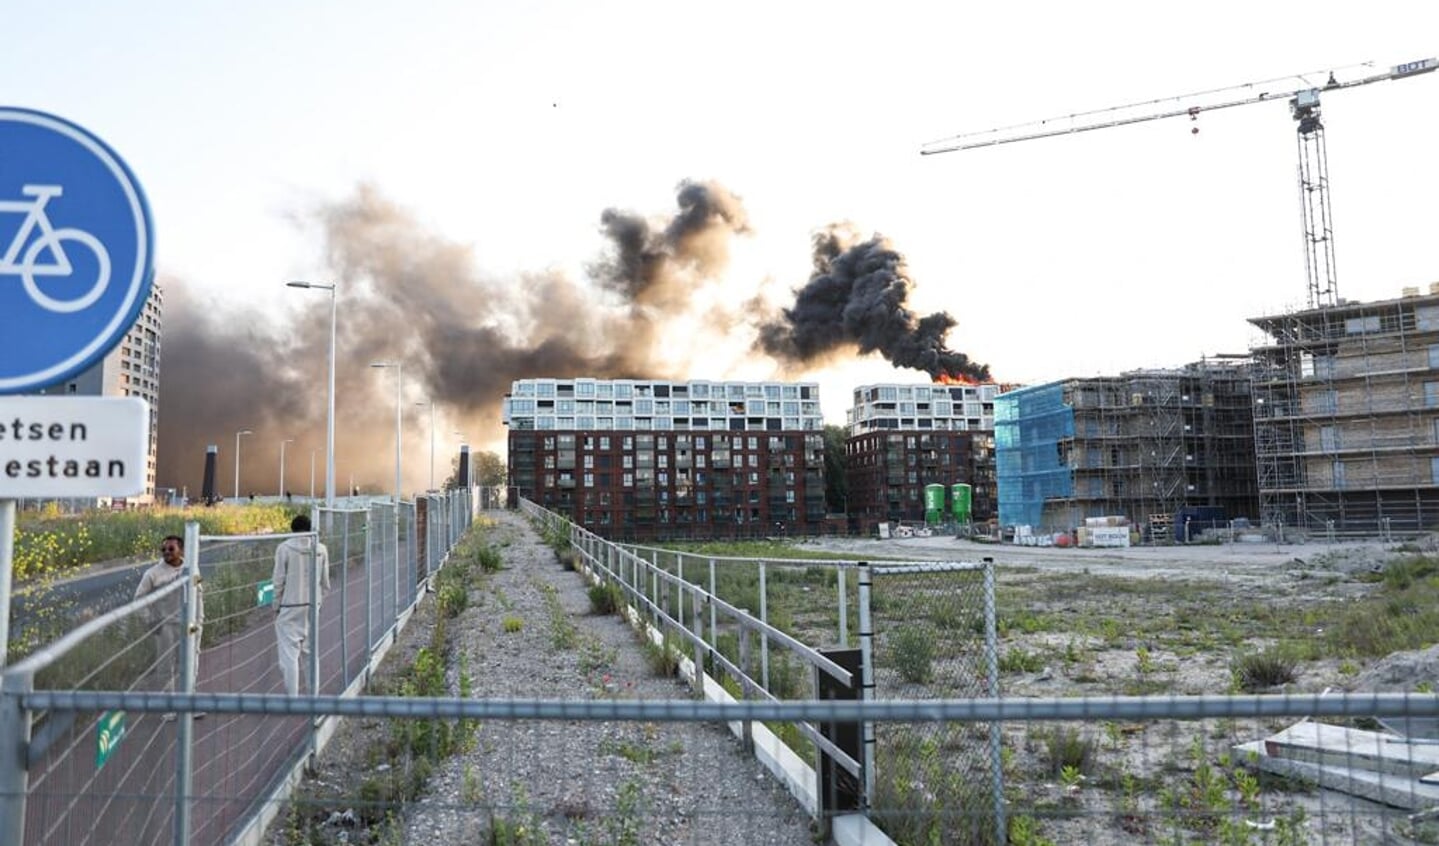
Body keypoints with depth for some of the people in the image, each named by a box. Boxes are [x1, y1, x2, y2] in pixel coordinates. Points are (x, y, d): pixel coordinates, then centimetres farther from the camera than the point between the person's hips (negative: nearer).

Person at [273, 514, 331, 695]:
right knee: (310, 651, 14)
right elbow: (325, 581, 6)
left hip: (289, 607, -4)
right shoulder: (321, 549, 1)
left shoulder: (284, 548, -8)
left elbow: (278, 581, -5)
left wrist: (276, 606, 4)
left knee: (289, 654, -1)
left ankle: (293, 698, -5)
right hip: (313, 605, 4)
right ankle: (314, 694, 17)